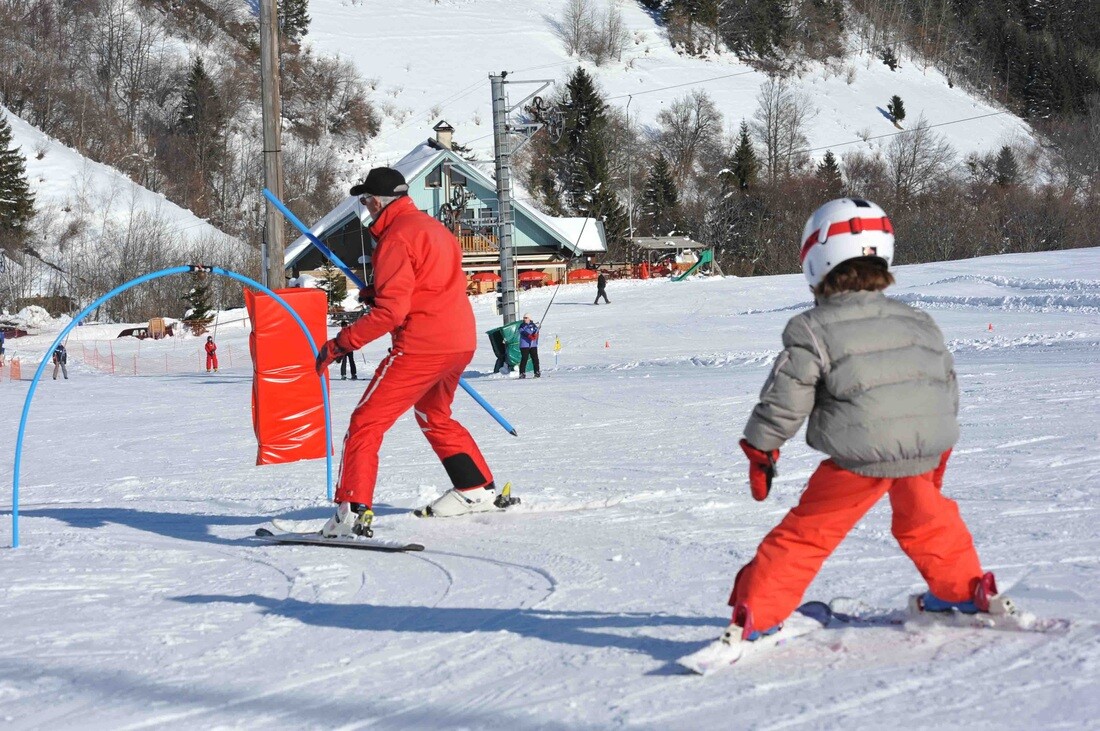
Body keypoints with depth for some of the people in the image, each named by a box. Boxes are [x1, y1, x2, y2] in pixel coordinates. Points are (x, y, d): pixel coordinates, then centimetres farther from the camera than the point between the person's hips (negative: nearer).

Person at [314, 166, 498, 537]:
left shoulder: (396, 237, -11)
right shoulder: (434, 227, 16)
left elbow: (391, 311, -18)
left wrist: (341, 343, -14)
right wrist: (382, 290, 21)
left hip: (421, 345, -9)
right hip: (461, 341, 9)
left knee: (365, 422, -8)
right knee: (435, 416, 31)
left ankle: (353, 511, -19)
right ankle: (478, 490, 37)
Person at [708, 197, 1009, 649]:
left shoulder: (812, 330, -3)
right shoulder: (919, 323, 15)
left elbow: (784, 399, -5)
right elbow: (947, 386, 21)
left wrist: (760, 451, 7)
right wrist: (936, 457, 32)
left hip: (858, 457, -5)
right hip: (924, 450, 5)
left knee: (806, 532, 4)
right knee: (925, 518, 31)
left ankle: (755, 616, 2)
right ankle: (966, 590, 43)